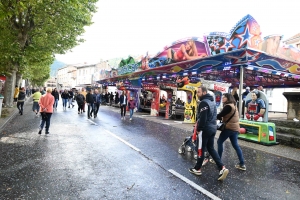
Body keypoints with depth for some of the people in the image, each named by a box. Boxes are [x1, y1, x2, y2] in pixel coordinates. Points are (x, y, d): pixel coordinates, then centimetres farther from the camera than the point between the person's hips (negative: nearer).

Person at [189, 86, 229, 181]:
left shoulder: (203, 102, -18)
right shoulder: (212, 101, 14)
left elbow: (202, 118, -24)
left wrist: (198, 129, -12)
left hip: (205, 129, -9)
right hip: (213, 127, 10)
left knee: (201, 149, 4)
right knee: (211, 148, 16)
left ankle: (197, 169, 19)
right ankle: (222, 168, 9)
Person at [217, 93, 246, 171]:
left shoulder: (228, 106, -15)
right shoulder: (233, 105, 17)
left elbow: (220, 115, -17)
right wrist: (222, 118, 2)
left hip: (229, 128, -10)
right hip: (235, 128, 10)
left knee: (220, 142, 4)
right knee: (236, 145, 12)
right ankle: (242, 164, 12)